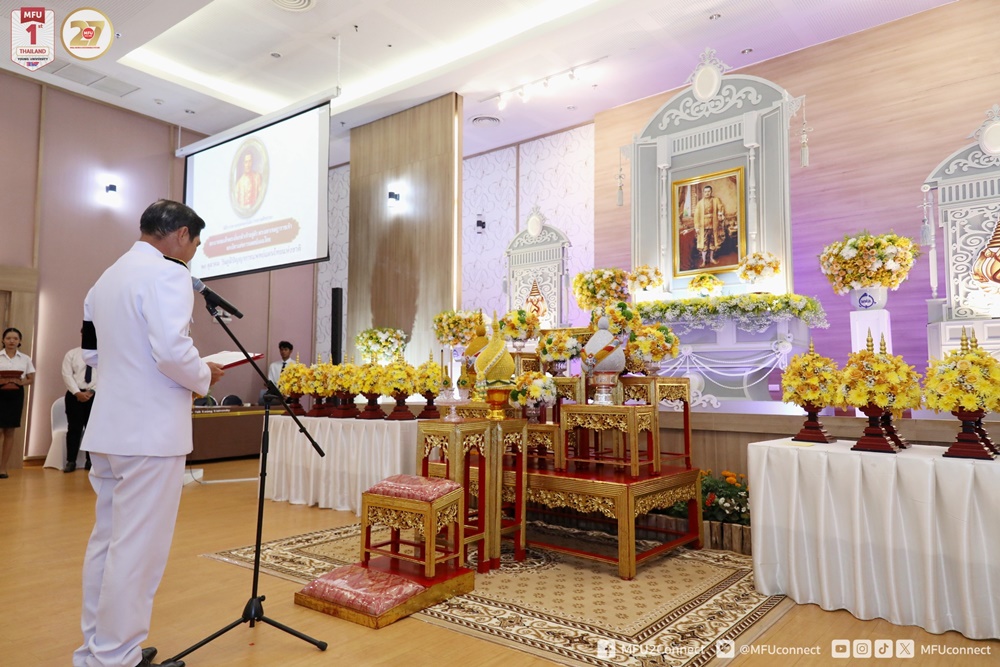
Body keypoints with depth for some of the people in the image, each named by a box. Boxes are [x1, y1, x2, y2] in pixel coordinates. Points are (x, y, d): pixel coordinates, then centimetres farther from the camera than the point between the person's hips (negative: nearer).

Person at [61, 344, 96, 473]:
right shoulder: (71, 354, 6)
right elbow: (67, 375, -3)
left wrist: (91, 391, -13)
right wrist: (78, 393, -14)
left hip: (95, 395, 0)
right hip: (75, 395, 0)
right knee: (74, 428, 0)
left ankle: (91, 461, 12)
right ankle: (71, 461, 7)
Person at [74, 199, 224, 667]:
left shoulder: (105, 279, 16)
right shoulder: (167, 273, -13)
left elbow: (92, 353, 20)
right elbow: (173, 352, -23)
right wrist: (205, 376, -5)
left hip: (108, 429, 9)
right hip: (151, 431, -9)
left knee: (106, 539, 17)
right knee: (138, 547, -1)